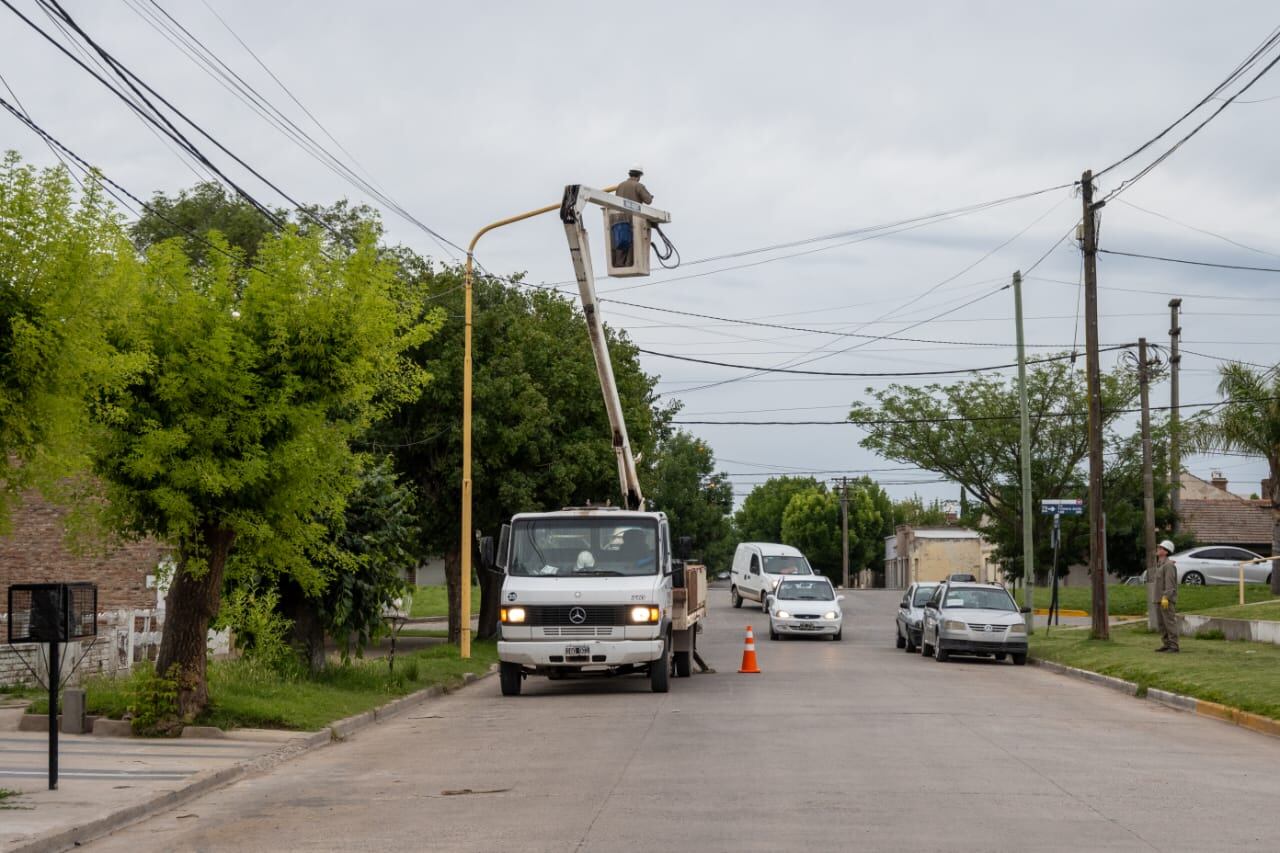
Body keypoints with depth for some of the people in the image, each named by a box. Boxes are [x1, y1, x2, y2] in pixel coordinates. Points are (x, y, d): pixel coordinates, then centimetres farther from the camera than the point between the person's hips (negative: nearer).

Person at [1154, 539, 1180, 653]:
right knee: (1161, 623, 9)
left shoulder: (1168, 565, -12)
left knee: (1170, 622, -10)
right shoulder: (1160, 564, 18)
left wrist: (1166, 597, -28)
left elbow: (1169, 583, -21)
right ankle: (1166, 644, 12)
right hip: (1160, 599, 10)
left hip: (1167, 600, -10)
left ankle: (1173, 646, -9)